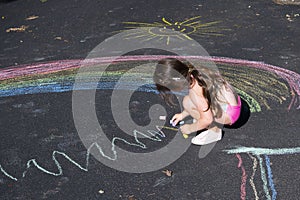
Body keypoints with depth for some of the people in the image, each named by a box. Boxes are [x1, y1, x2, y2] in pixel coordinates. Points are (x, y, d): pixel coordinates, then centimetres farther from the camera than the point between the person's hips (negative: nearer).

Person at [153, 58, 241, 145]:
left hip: (230, 113, -9)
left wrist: (190, 128, -6)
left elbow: (207, 120, -23)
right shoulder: (198, 73, -1)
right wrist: (182, 115, 19)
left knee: (188, 102, -17)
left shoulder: (194, 90, -26)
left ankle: (214, 131, -3)